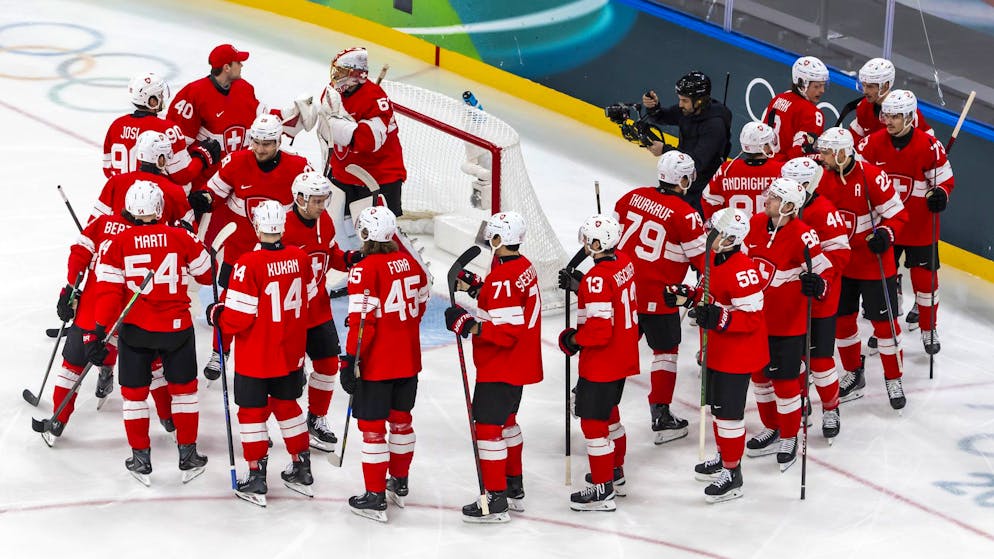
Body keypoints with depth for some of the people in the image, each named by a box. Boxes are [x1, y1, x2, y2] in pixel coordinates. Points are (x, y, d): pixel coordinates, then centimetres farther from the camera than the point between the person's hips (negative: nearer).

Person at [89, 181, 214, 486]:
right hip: (177, 326, 1)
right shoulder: (182, 238, -5)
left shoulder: (119, 243, -8)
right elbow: (206, 275, 8)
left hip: (135, 329, 0)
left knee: (134, 393, 13)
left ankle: (141, 460, 17)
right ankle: (188, 456, 21)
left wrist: (98, 331, -10)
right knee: (183, 389, 16)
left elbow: (108, 290, -12)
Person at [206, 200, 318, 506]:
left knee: (252, 411, 6)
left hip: (256, 357, -5)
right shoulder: (300, 258, -4)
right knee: (286, 405, 21)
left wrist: (216, 314, 0)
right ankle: (302, 471, 28)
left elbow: (238, 317, -20)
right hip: (292, 353, 5)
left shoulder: (249, 264, -22)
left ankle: (256, 480, 9)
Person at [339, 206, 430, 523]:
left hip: (376, 364, -7)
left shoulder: (365, 270, -19)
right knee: (400, 419, 21)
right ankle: (399, 484, 35)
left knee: (372, 426, 1)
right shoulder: (410, 263, 2)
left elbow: (362, 320, -21)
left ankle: (375, 498, 4)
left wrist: (351, 360, -16)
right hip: (408, 360, 7)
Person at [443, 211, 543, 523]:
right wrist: (477, 287, 11)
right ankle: (514, 489, 34)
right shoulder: (524, 267, 5)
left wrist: (468, 325, -27)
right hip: (518, 366, 11)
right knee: (506, 421, 23)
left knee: (487, 426, -5)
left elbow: (506, 331, -28)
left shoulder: (503, 278, -25)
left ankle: (496, 501, -1)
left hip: (500, 368, -11)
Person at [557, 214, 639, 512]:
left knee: (593, 422, 0)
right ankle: (615, 473, 40)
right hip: (623, 357, 10)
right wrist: (578, 286, 11)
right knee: (608, 412, 26)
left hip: (601, 364, -10)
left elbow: (599, 330, -28)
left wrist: (573, 340, -11)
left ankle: (603, 490, 5)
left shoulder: (597, 278, -26)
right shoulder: (624, 262, 1)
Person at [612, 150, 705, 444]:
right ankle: (661, 417, 11)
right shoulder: (684, 215, -15)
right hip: (658, 298, -5)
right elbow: (702, 258, -10)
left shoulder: (634, 197, 2)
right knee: (665, 351, 10)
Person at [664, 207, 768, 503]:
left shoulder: (742, 270, -27)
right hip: (718, 349, 11)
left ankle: (732, 474, 7)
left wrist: (719, 319, -39)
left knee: (728, 411, -4)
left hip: (738, 353, -10)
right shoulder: (716, 259, 4)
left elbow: (751, 318, -27)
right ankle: (725, 458, 40)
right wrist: (687, 295, 6)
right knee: (716, 404, 22)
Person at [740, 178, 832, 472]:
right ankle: (771, 429, 37)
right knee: (759, 374, 18)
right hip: (754, 316, 7)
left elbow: (824, 270, -17)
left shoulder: (803, 236, -21)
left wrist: (818, 286, -38)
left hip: (787, 322, -7)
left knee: (785, 380, 1)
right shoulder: (756, 224, -2)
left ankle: (789, 438, 19)